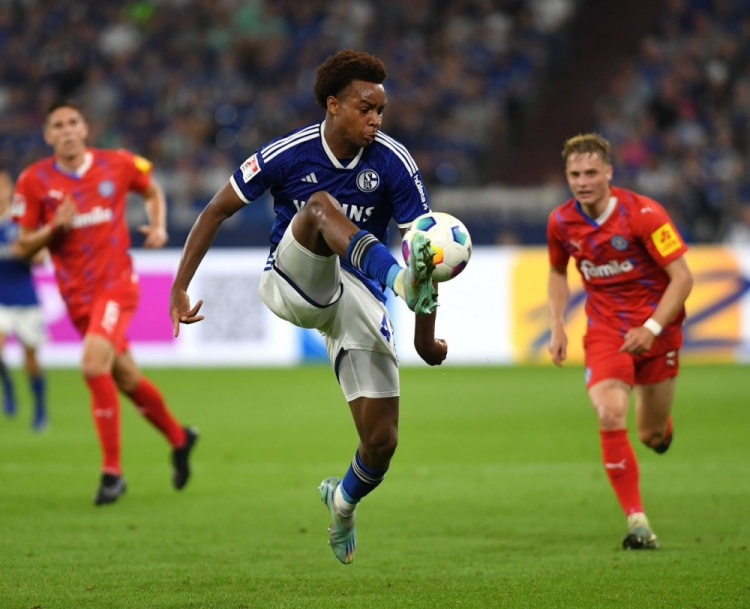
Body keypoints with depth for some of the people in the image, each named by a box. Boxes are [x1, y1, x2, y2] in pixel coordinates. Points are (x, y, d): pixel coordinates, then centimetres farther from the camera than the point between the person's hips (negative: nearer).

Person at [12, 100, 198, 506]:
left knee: (94, 365, -24)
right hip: (77, 295, 3)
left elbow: (152, 191, 17)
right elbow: (24, 247, 0)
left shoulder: (117, 165, -4)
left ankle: (112, 471, -15)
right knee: (126, 379, 12)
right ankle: (178, 438, 40)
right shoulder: (35, 181, -4)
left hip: (116, 284, -3)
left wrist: (158, 227, 0)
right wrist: (54, 228, -19)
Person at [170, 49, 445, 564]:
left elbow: (425, 245, -4)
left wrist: (425, 336, -5)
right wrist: (180, 287, -6)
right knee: (320, 203, -33)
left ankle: (345, 501, 29)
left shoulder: (393, 164, -8)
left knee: (382, 442, -9)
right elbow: (218, 211, -1)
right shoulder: (289, 154, -10)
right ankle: (406, 282, -61)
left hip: (358, 298, 2)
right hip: (291, 283, -2)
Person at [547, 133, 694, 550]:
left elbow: (682, 277, -17)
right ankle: (638, 523, -18)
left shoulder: (644, 214, -18)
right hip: (605, 330, 2)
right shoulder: (561, 222, -5)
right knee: (610, 416, -23)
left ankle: (661, 424, 49)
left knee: (653, 436, 7)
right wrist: (558, 327, 2)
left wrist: (652, 328, -28)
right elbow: (558, 272, 16)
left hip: (657, 330, -2)